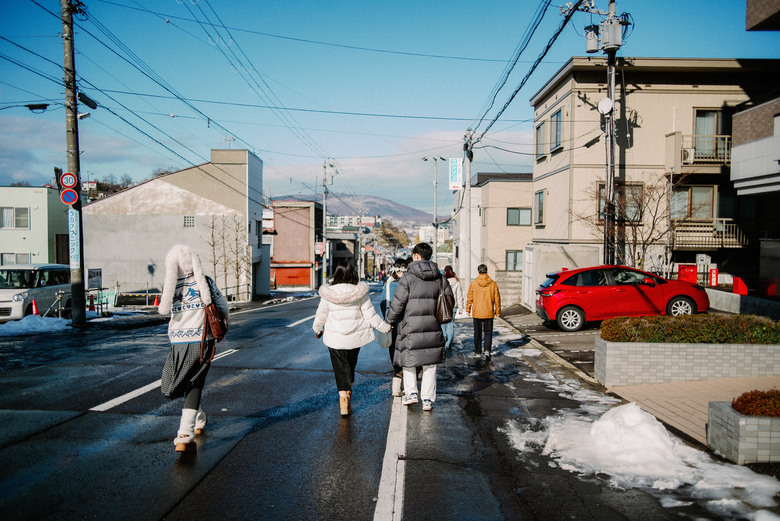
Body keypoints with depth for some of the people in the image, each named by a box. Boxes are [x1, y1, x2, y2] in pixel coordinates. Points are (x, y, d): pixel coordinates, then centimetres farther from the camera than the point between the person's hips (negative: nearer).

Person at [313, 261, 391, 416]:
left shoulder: (328, 294, -9)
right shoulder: (360, 293, -10)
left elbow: (321, 315, 2)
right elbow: (370, 315, -8)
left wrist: (317, 329, 21)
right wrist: (385, 327, 6)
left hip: (335, 338, -1)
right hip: (355, 337, 1)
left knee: (341, 369, 6)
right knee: (351, 365, 22)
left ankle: (344, 402, 0)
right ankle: (348, 393, 36)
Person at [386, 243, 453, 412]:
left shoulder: (408, 278, -10)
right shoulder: (439, 278, 5)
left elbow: (397, 304, -11)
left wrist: (389, 321, 3)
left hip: (411, 326, -4)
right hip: (433, 327, 4)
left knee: (408, 360, 15)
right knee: (430, 365, 11)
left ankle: (411, 393, 11)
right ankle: (428, 399, 12)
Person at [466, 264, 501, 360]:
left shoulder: (473, 283, -7)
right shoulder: (493, 284, -4)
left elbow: (469, 298, -2)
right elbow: (497, 298, 0)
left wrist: (468, 309, 11)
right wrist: (498, 311, 11)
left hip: (477, 312, 0)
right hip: (489, 313, 0)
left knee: (477, 333, 11)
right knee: (488, 332, 11)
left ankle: (478, 352, 16)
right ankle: (487, 350, -6)